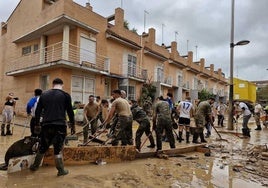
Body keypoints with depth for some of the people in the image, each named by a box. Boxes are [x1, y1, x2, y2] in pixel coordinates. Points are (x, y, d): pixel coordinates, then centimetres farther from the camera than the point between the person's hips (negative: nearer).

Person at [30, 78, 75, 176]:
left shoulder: (44, 94, 10)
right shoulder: (65, 95, -1)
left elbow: (38, 111, 11)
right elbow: (70, 112, -1)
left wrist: (37, 125, 20)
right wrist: (73, 125, 7)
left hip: (46, 125, 4)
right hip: (60, 125, -3)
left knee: (43, 147, 20)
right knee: (58, 149, 5)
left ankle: (35, 166, 36)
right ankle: (61, 170, 11)